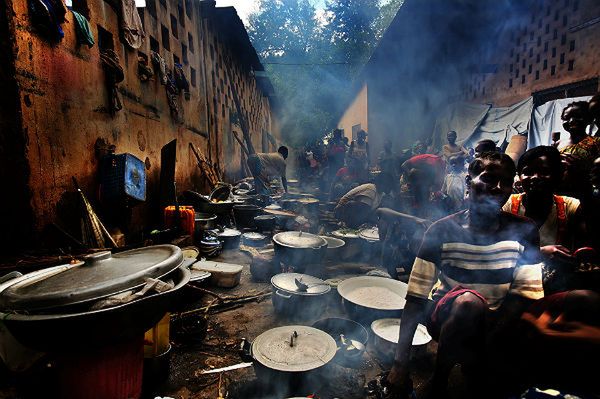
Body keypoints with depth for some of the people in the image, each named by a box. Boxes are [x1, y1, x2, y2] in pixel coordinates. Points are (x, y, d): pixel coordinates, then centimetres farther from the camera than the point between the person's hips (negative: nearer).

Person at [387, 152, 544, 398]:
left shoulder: (523, 232, -8)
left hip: (497, 321, 3)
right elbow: (416, 297, -18)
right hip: (448, 316, -2)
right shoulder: (442, 231, -16)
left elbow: (525, 294, -11)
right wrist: (400, 363, -22)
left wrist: (492, 339, -28)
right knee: (468, 301, -35)